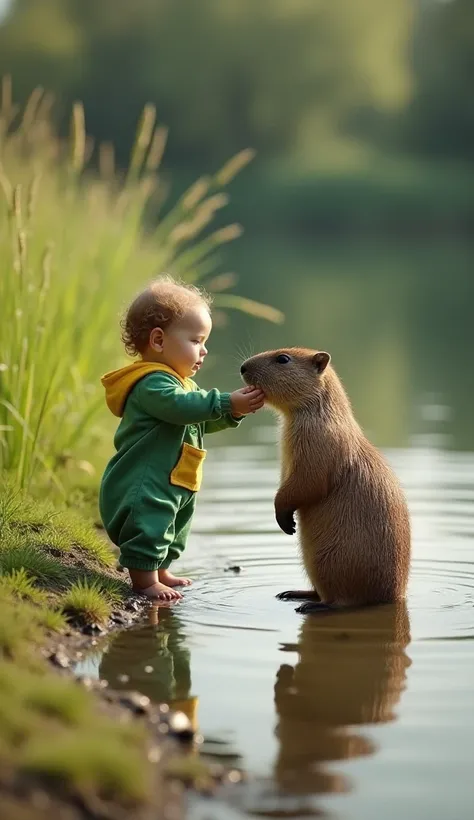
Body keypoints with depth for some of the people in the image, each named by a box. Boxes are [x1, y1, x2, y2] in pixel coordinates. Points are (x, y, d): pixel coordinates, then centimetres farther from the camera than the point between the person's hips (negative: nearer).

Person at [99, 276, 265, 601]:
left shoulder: (181, 383, 16)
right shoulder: (151, 384, -20)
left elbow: (205, 421, 13)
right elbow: (182, 406, -36)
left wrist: (236, 408, -5)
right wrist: (227, 403, -37)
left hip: (171, 486, 12)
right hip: (143, 486, -12)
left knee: (171, 528, 24)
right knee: (148, 524, -16)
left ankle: (160, 571, 39)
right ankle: (145, 579, -11)